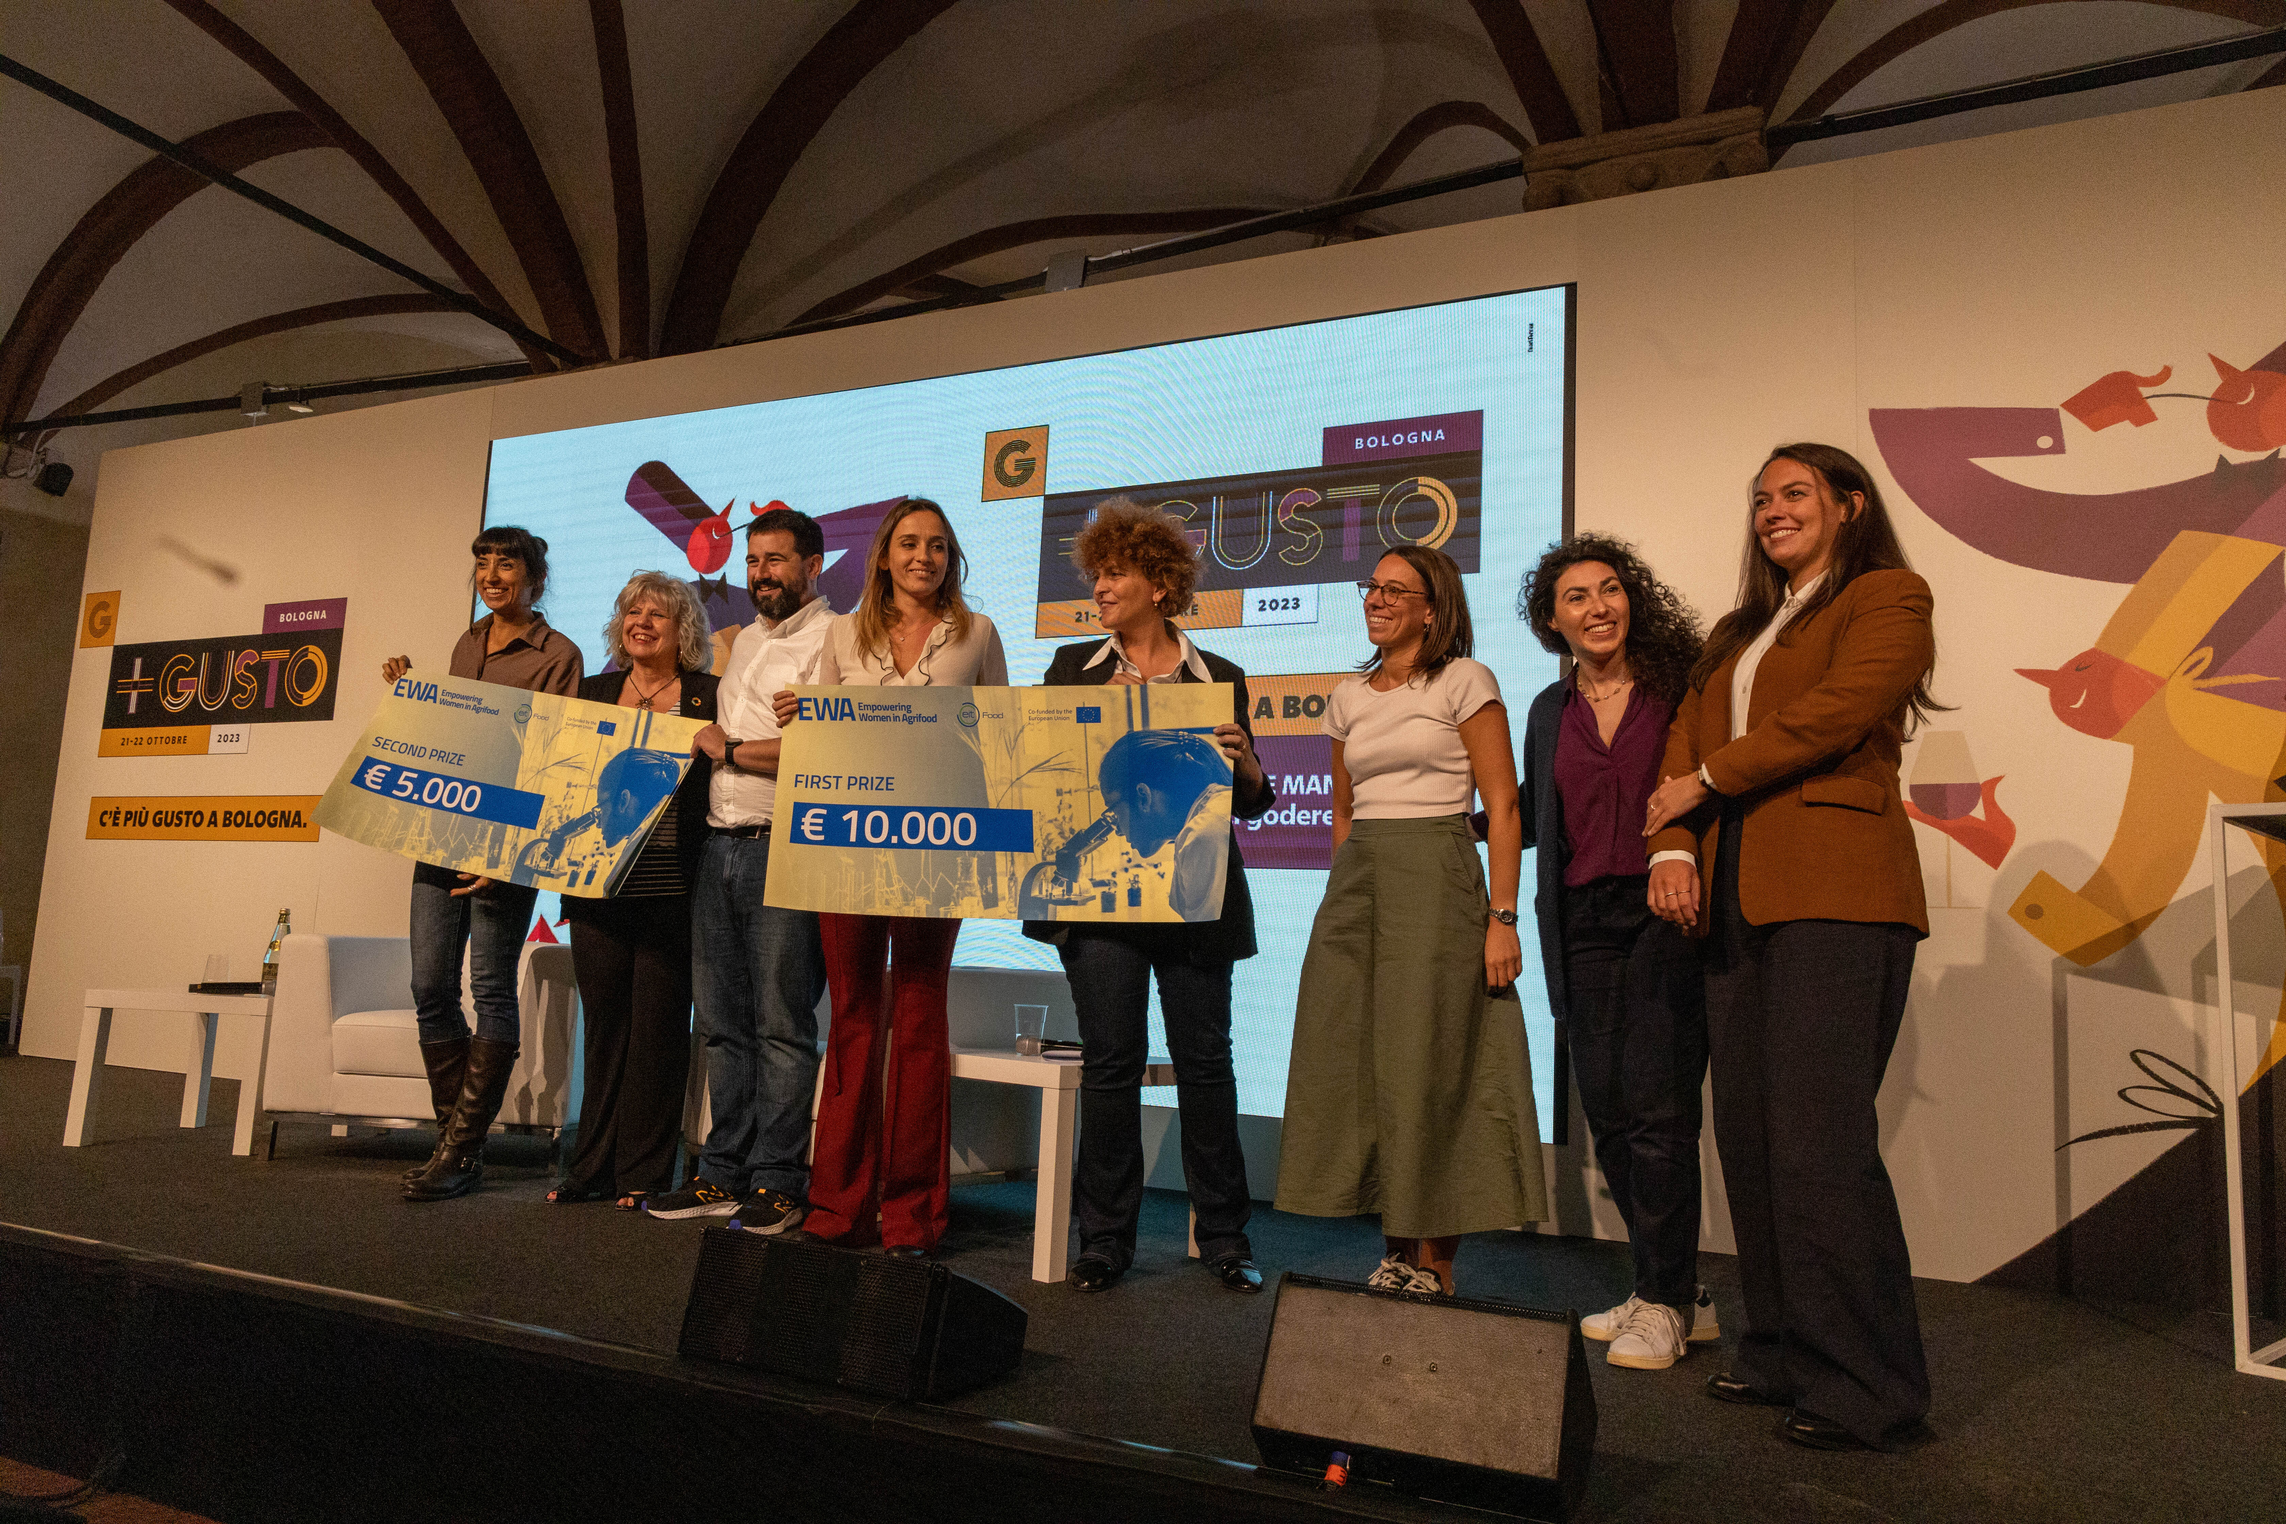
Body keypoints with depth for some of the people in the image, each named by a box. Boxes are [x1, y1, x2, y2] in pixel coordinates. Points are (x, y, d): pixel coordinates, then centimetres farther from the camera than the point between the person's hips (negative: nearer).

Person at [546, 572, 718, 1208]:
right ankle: (593, 1168, 20)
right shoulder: (594, 691, 15)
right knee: (603, 1021, 9)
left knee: (657, 1024, 1)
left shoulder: (709, 695, 3)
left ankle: (643, 1173, 12)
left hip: (670, 887, -4)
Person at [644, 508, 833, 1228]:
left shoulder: (832, 638, -5)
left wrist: (729, 748, -7)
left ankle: (777, 1182, 4)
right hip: (719, 844, 8)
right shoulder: (744, 639, 22)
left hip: (784, 846, -8)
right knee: (722, 1021, 9)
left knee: (782, 1024, -4)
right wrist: (708, 744, 9)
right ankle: (723, 1173, 17)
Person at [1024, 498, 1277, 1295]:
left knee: (1205, 1059, 4)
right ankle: (1104, 1238, 14)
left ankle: (1223, 1236, 17)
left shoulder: (1218, 678, 8)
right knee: (1109, 1062, 1)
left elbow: (1251, 802, 8)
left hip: (1192, 895, 0)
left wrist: (1245, 765, -12)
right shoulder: (1072, 667, 12)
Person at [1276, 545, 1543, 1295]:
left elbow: (1502, 809, -6)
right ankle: (1394, 1252, 15)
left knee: (1430, 1071, -4)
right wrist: (1343, 899, 16)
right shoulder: (1349, 696, 15)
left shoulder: (1464, 682, -1)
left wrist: (1502, 917, -13)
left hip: (1436, 880, -6)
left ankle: (1435, 1265, 8)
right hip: (1354, 884, 6)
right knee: (1353, 1068, 3)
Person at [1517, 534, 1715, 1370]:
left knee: (1655, 1105, -8)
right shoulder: (1550, 712, 15)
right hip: (1585, 922, 5)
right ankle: (1672, 1291, 20)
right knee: (1607, 1112, 5)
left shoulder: (1680, 682, 2)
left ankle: (1664, 1304, 7)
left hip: (1667, 911, -4)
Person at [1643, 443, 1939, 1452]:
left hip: (1834, 894, -7)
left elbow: (1832, 714, -11)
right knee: (1747, 1132, 7)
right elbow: (1685, 742, 16)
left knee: (1818, 1140, -10)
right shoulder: (1737, 632, 25)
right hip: (1735, 897, 7)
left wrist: (1708, 781, -4)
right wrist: (1671, 844, -1)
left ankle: (1868, 1393, 1)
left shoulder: (1888, 599, 4)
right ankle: (1784, 1352, 19)